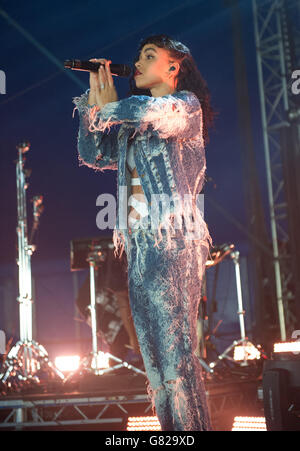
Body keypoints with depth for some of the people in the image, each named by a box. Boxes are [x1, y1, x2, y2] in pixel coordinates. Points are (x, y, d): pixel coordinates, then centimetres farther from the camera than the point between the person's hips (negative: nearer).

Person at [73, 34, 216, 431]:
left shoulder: (187, 104, 2)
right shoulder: (132, 123, 23)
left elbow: (156, 112, -21)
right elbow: (92, 155, 17)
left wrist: (109, 106, -2)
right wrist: (95, 97, 12)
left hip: (174, 239, -7)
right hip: (139, 243, 7)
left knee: (176, 354, -11)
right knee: (154, 356, 6)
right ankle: (169, 427, 12)